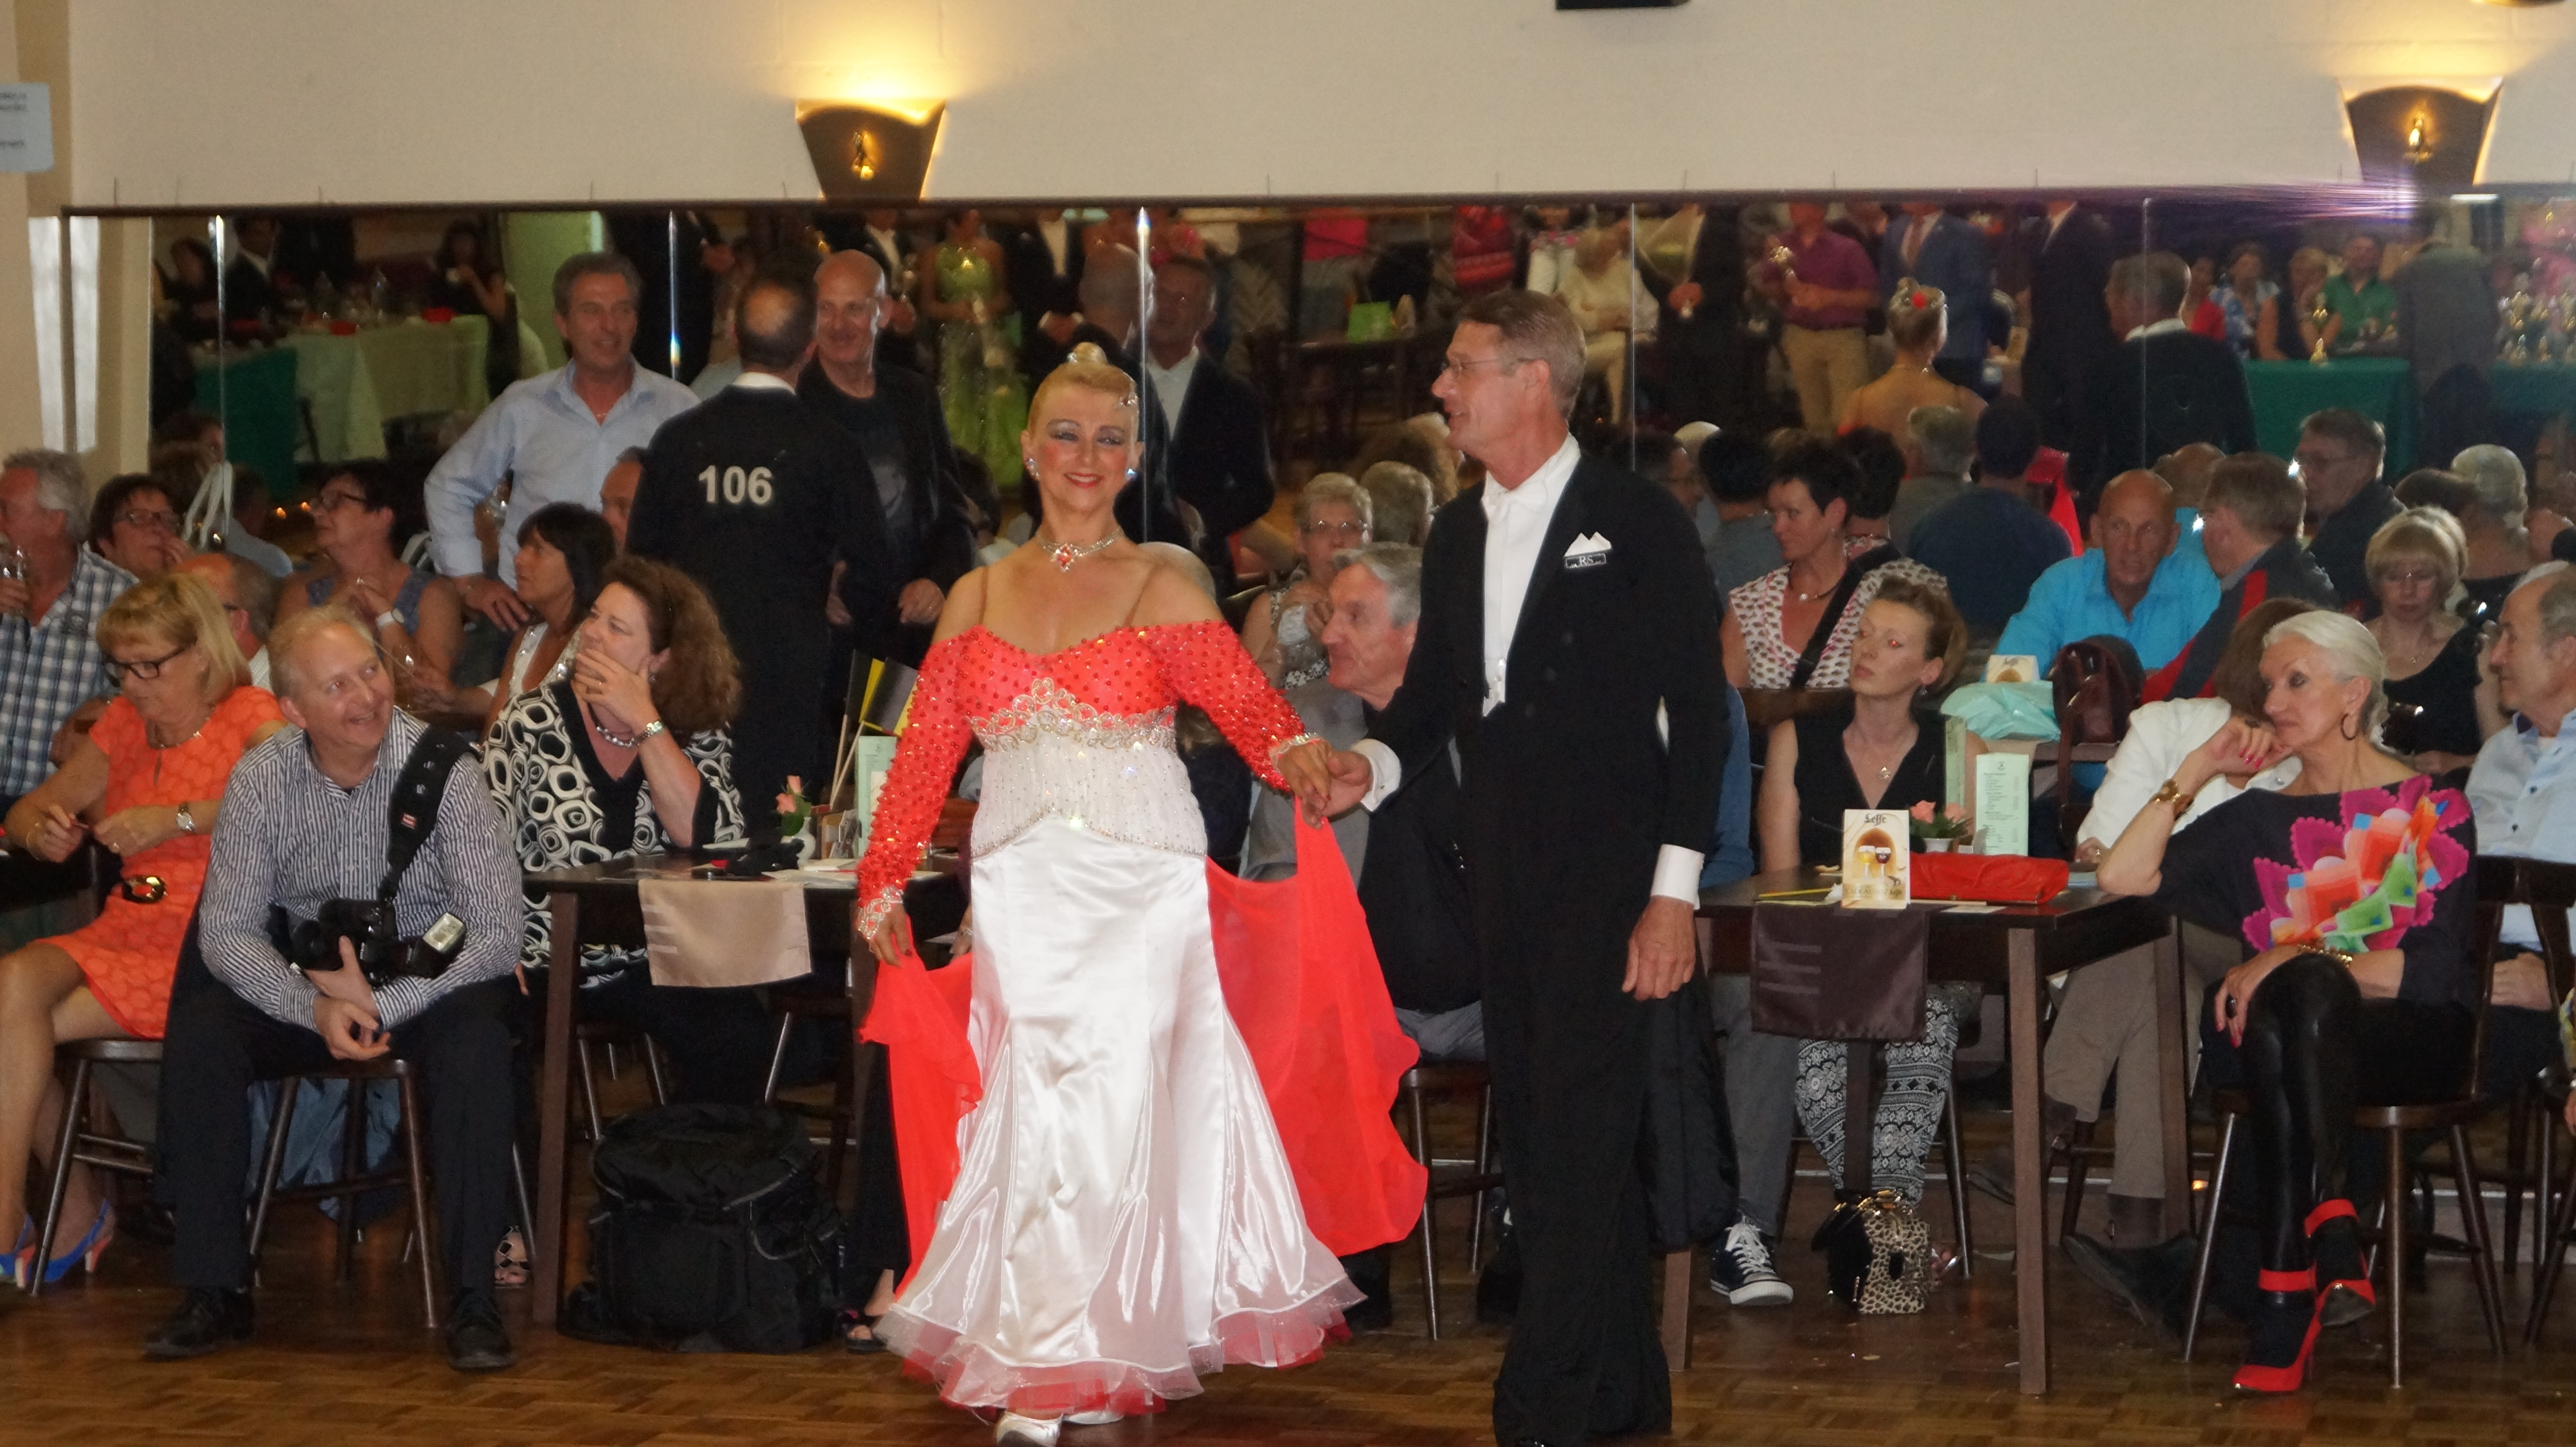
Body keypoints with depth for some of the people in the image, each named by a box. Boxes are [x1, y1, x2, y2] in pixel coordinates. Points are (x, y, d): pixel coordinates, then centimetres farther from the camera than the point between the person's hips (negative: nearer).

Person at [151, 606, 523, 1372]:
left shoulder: (441, 768, -17)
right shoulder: (263, 777, -9)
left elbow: (498, 937, -20)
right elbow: (226, 930, -9)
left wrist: (383, 1003, -29)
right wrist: (316, 1008, -26)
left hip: (426, 973, -3)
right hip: (302, 980, 3)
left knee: (477, 1037, -34)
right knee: (198, 1034, -23)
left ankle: (472, 1298, -28)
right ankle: (214, 1290, -13)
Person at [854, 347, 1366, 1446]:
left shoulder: (1161, 590, 4)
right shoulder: (979, 597, 13)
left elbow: (1248, 703, -9)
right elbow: (927, 750, 9)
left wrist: (1302, 758, -30)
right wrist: (884, 883, 1)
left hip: (1139, 888, -2)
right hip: (1022, 892, 2)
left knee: (1114, 1102, -6)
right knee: (1036, 1107, -3)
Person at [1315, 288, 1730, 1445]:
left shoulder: (1635, 522, -5)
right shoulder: (1457, 535, 14)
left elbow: (1699, 711, -8)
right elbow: (1432, 688, 20)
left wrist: (1673, 888, -14)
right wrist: (1373, 764, -3)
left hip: (1607, 872, -7)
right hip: (1500, 874, 7)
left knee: (1579, 1142, -10)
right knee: (1539, 1132, 11)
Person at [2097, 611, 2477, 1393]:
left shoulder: (2432, 809, 7)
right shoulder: (2261, 817, 18)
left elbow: (2433, 967, -5)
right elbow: (2122, 877, 6)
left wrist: (2302, 961, -15)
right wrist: (2196, 771, 3)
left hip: (2407, 1040, -3)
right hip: (2282, 1032, 3)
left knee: (2304, 992, -38)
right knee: (2272, 1026, -35)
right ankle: (2331, 1235, -43)